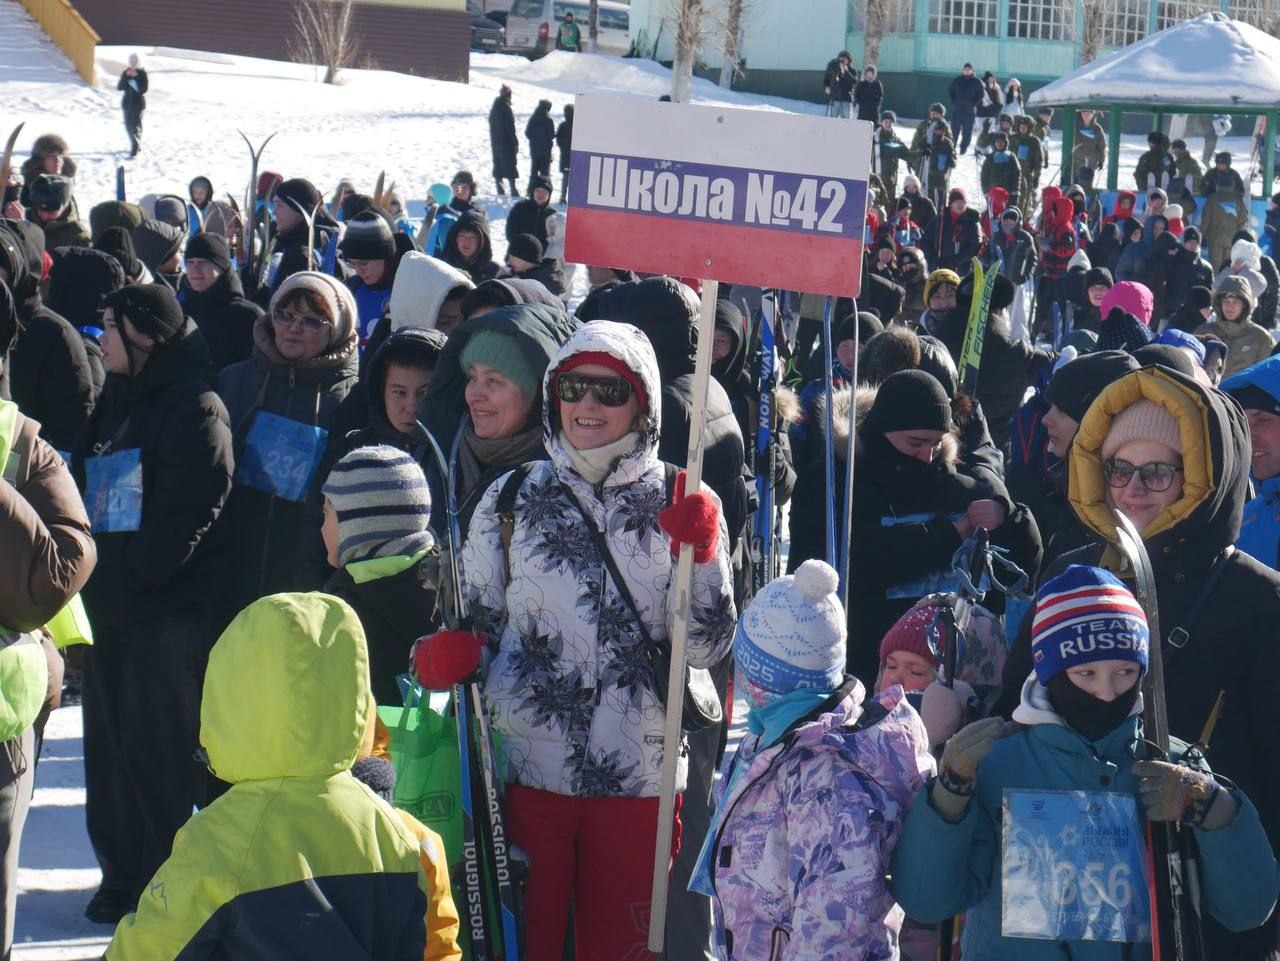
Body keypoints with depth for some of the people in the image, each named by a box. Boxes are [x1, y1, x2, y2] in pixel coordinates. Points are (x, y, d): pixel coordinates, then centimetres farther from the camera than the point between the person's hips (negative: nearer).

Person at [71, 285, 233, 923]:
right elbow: (83, 488, 22)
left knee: (161, 753, -4)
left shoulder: (195, 405, -10)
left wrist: (138, 571, -20)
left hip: (168, 607, -9)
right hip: (107, 603, 9)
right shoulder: (114, 402, 17)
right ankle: (122, 874, 24)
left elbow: (192, 506, -19)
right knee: (111, 744, 14)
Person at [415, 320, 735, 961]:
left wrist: (699, 556, -16)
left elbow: (707, 648, -2)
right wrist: (448, 653, -8)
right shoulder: (511, 498, 5)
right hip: (525, 768, 1)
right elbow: (475, 623, 13)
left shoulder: (683, 507, 1)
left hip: (638, 776, 0)